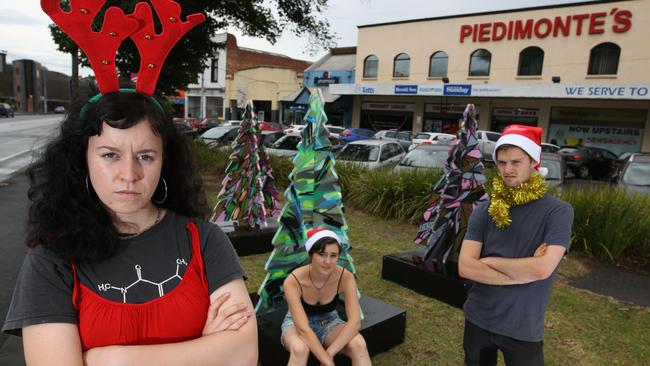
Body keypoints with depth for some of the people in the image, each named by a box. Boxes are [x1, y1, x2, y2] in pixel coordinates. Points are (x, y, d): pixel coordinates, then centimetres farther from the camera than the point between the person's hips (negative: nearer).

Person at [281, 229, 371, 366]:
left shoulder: (345, 277, -24)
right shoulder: (293, 281, -30)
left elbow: (355, 321, -28)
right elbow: (303, 329, -34)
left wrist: (329, 353, -37)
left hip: (329, 322, 2)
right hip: (298, 323, -2)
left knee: (359, 344, -28)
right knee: (300, 349, -36)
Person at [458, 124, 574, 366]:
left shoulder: (558, 211, -13)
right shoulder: (484, 211, -5)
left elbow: (543, 269, -25)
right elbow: (465, 267, -13)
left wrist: (488, 260, -13)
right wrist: (523, 273, -18)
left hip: (523, 329, -2)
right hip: (478, 320, 3)